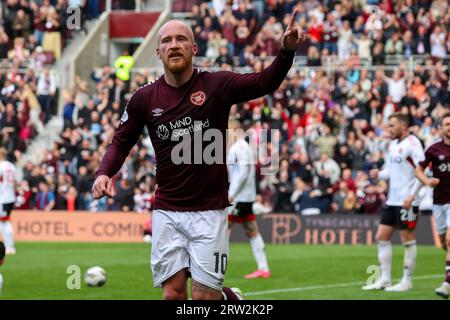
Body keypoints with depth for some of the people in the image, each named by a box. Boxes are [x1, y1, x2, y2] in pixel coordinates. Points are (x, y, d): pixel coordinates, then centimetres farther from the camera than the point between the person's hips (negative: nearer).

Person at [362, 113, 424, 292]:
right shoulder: (393, 144, 15)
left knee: (407, 239, -2)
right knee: (382, 237, 7)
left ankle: (407, 281, 5)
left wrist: (412, 195, -21)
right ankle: (384, 280, 11)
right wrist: (379, 174, 1)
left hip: (407, 202, -9)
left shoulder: (412, 143, -12)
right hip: (392, 201, 9)